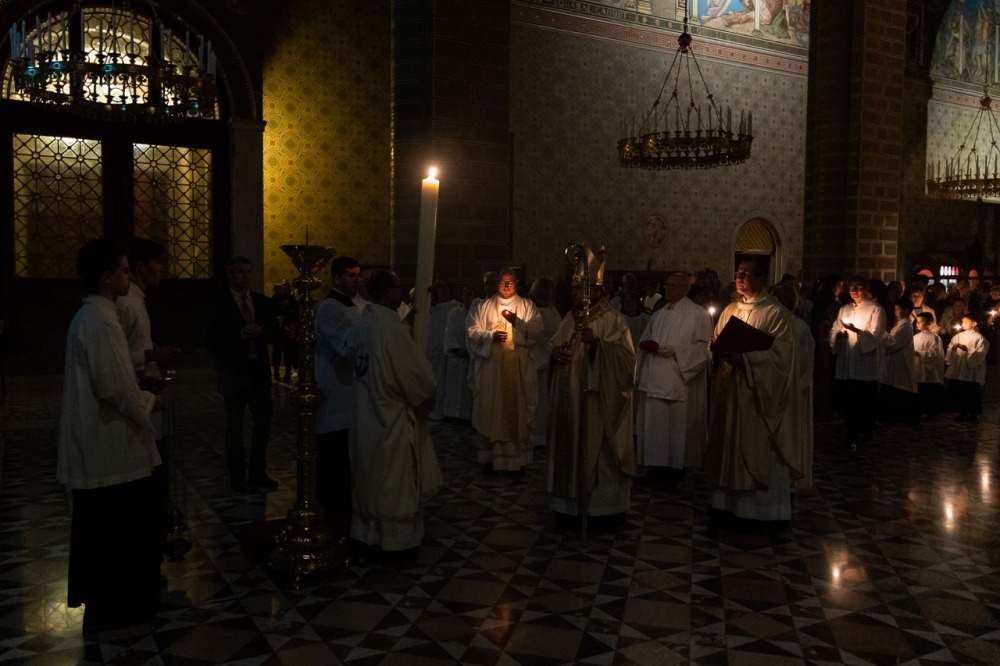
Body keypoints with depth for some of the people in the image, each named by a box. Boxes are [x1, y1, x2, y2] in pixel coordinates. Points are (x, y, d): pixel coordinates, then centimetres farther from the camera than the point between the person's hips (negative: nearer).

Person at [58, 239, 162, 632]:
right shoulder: (101, 322, -21)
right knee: (118, 530, 3)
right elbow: (115, 388, -23)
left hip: (97, 444, 10)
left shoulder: (89, 316, 11)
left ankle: (103, 600, 32)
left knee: (101, 529, 19)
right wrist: (147, 404, -5)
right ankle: (110, 607, 15)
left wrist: (139, 397, 11)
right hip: (110, 446, -10)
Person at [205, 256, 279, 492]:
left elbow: (275, 333, 5)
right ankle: (237, 477, 20)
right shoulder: (219, 304, -6)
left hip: (259, 369, 4)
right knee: (234, 427, 9)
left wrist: (262, 333, -16)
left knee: (263, 422, 7)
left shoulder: (263, 301, 7)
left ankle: (257, 473, 21)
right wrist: (239, 334, -24)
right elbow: (211, 340, -13)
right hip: (233, 371, -4)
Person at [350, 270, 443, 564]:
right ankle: (396, 543, 18)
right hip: (392, 418, -8)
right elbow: (421, 380, -18)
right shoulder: (391, 328, -23)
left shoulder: (365, 322, 1)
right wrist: (423, 401, 1)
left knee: (372, 480, 19)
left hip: (367, 416, 8)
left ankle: (369, 535, 31)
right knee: (395, 485, 6)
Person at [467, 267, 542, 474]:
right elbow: (473, 332, 1)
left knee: (518, 409, 1)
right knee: (490, 410, 0)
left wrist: (517, 322, -18)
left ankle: (518, 457, 9)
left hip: (519, 367, 0)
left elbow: (537, 330, -3)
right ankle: (490, 457, 9)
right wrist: (491, 336, -15)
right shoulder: (484, 306, 9)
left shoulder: (527, 306, 9)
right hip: (491, 366, 0)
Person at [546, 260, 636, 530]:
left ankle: (604, 508, 12)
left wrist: (597, 343, -32)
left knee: (597, 452, -1)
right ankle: (572, 504, 23)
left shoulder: (613, 320, -10)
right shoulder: (570, 317, 11)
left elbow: (624, 356, -19)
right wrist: (555, 352, -3)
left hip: (597, 401, -7)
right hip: (570, 399, 7)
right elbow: (555, 345, 20)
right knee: (571, 449, 12)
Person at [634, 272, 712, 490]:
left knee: (677, 427, -1)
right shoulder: (659, 314, 18)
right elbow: (644, 339, 23)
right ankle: (655, 469, 13)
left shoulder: (697, 313, -2)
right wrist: (647, 345, -2)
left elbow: (702, 347, -11)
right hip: (654, 380, 6)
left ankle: (675, 472, 7)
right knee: (654, 425, 6)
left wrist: (668, 349, -17)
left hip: (678, 381, -6)